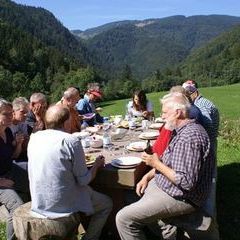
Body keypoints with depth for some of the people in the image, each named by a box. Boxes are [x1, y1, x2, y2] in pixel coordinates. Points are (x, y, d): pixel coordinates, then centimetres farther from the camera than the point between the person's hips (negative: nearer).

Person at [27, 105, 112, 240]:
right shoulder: (72, 141, -20)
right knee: (107, 204, 17)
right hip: (63, 206, -6)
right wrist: (97, 165, 5)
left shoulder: (34, 138, -2)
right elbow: (84, 180, -14)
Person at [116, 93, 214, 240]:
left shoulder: (189, 137, -28)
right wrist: (148, 176, 6)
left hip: (180, 198, -11)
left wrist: (156, 163, -20)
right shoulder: (181, 131, 7)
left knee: (124, 218, -16)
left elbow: (187, 182, -31)